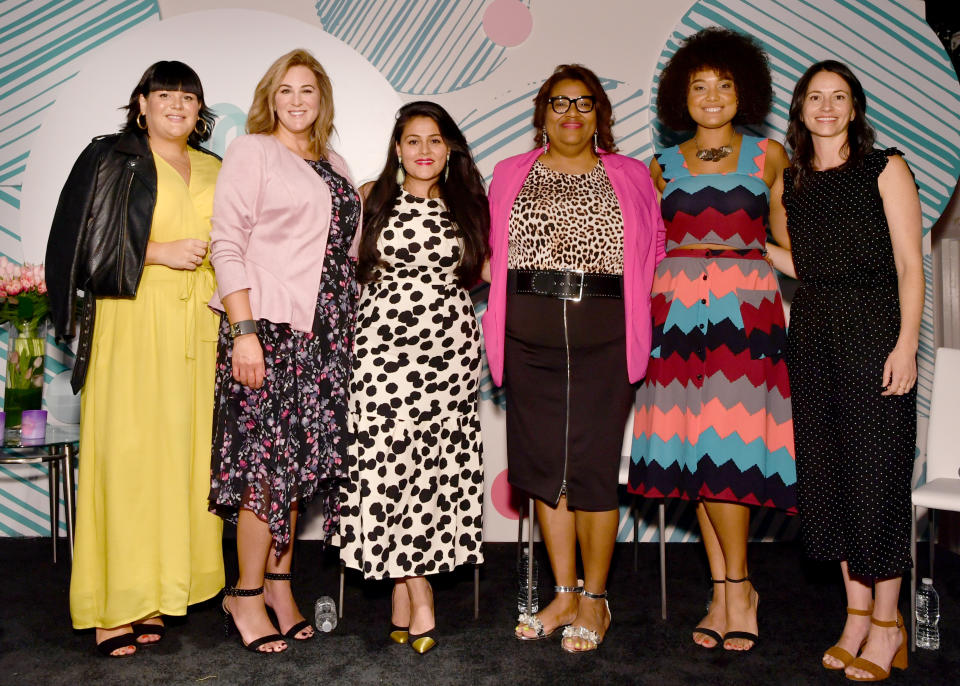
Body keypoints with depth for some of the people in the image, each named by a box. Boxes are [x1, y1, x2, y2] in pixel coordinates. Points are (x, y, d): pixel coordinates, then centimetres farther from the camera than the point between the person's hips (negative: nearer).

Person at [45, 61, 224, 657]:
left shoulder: (215, 171, 20)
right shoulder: (110, 160, 6)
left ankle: (153, 597, 9)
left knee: (186, 448, 0)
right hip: (133, 320, -4)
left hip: (198, 324, 5)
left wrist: (213, 250, 5)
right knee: (127, 450, -8)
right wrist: (159, 252, -9)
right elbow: (85, 244, -1)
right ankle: (113, 609, -2)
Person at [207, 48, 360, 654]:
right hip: (267, 323, -6)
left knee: (300, 455, 8)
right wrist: (243, 330, -16)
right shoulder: (251, 151, 1)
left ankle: (279, 586, 19)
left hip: (324, 330, 6)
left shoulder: (335, 166, 19)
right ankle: (247, 595, 7)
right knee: (268, 455, -6)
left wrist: (349, 326, 11)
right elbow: (226, 244, -7)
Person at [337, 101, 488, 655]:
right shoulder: (371, 199, 10)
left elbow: (479, 271, 22)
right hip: (386, 344, -1)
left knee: (440, 465, -2)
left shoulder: (466, 206, 13)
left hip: (450, 349, 2)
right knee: (391, 461, -8)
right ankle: (420, 603, 2)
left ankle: (402, 589, 11)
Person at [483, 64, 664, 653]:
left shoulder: (631, 177, 11)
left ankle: (594, 600, 12)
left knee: (594, 462, -3)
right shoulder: (511, 175, 14)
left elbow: (656, 247, 13)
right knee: (544, 460, 5)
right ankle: (564, 594, 19)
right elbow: (492, 251, 17)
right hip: (530, 334, 2)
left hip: (604, 334, -2)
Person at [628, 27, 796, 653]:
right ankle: (725, 591, 12)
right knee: (692, 449, 0)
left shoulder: (767, 156, 12)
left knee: (725, 443, -11)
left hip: (745, 308, -2)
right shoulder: (662, 167, 16)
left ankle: (737, 585, 7)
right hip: (676, 309, 2)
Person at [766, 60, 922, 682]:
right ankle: (857, 613, 19)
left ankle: (886, 623, 11)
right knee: (826, 467, 6)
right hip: (813, 331, 5)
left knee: (876, 467, -3)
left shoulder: (885, 168, 1)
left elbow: (910, 263, -5)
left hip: (874, 327, -5)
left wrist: (906, 343, -14)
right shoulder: (790, 183, 14)